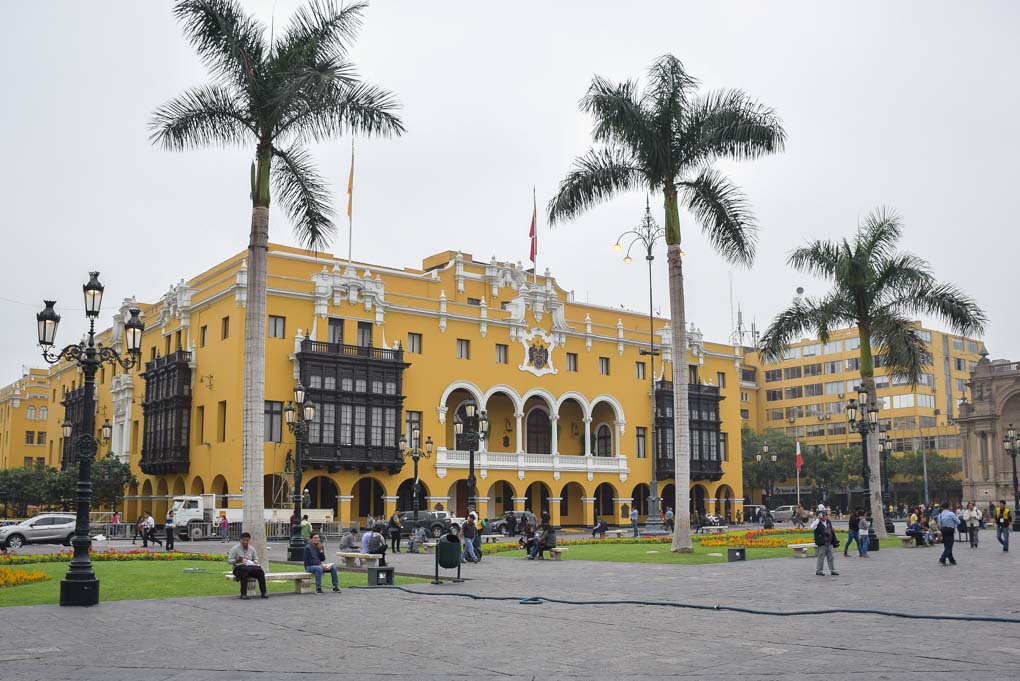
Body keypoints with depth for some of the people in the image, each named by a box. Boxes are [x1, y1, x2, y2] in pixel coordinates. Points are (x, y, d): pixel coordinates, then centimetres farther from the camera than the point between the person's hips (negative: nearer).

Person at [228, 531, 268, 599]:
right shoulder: (235, 548, 2)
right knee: (245, 571, -41)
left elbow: (255, 559, 23)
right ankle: (243, 594, -39)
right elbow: (229, 560, -2)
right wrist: (237, 560, -21)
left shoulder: (252, 549, 15)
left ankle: (263, 592, -23)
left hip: (250, 567, 4)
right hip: (239, 568, -4)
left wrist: (255, 562, -2)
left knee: (260, 571, -26)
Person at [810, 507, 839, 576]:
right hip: (821, 544, -6)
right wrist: (818, 519, -31)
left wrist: (835, 541, 17)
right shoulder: (817, 523, -10)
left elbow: (832, 532, 18)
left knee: (831, 557, 10)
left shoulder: (828, 522, 11)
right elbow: (812, 527, -33)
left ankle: (832, 570, 17)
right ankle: (819, 571, 10)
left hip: (829, 543, 6)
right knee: (821, 557, 0)